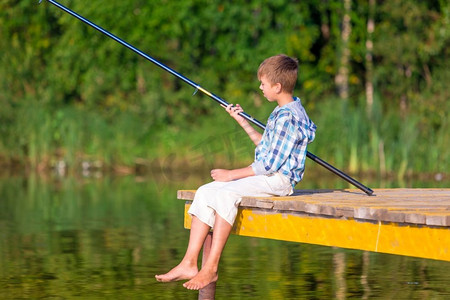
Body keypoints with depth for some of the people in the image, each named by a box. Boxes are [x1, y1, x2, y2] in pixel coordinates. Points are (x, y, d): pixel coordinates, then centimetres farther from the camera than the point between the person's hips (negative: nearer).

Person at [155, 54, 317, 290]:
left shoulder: (289, 117, -17)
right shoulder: (282, 112, 17)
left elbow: (271, 163, -20)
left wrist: (232, 174, -15)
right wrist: (243, 122, 25)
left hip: (279, 179, -10)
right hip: (265, 175, 10)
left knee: (226, 193, -31)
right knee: (205, 192, -6)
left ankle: (211, 268, -28)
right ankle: (189, 264, -13)